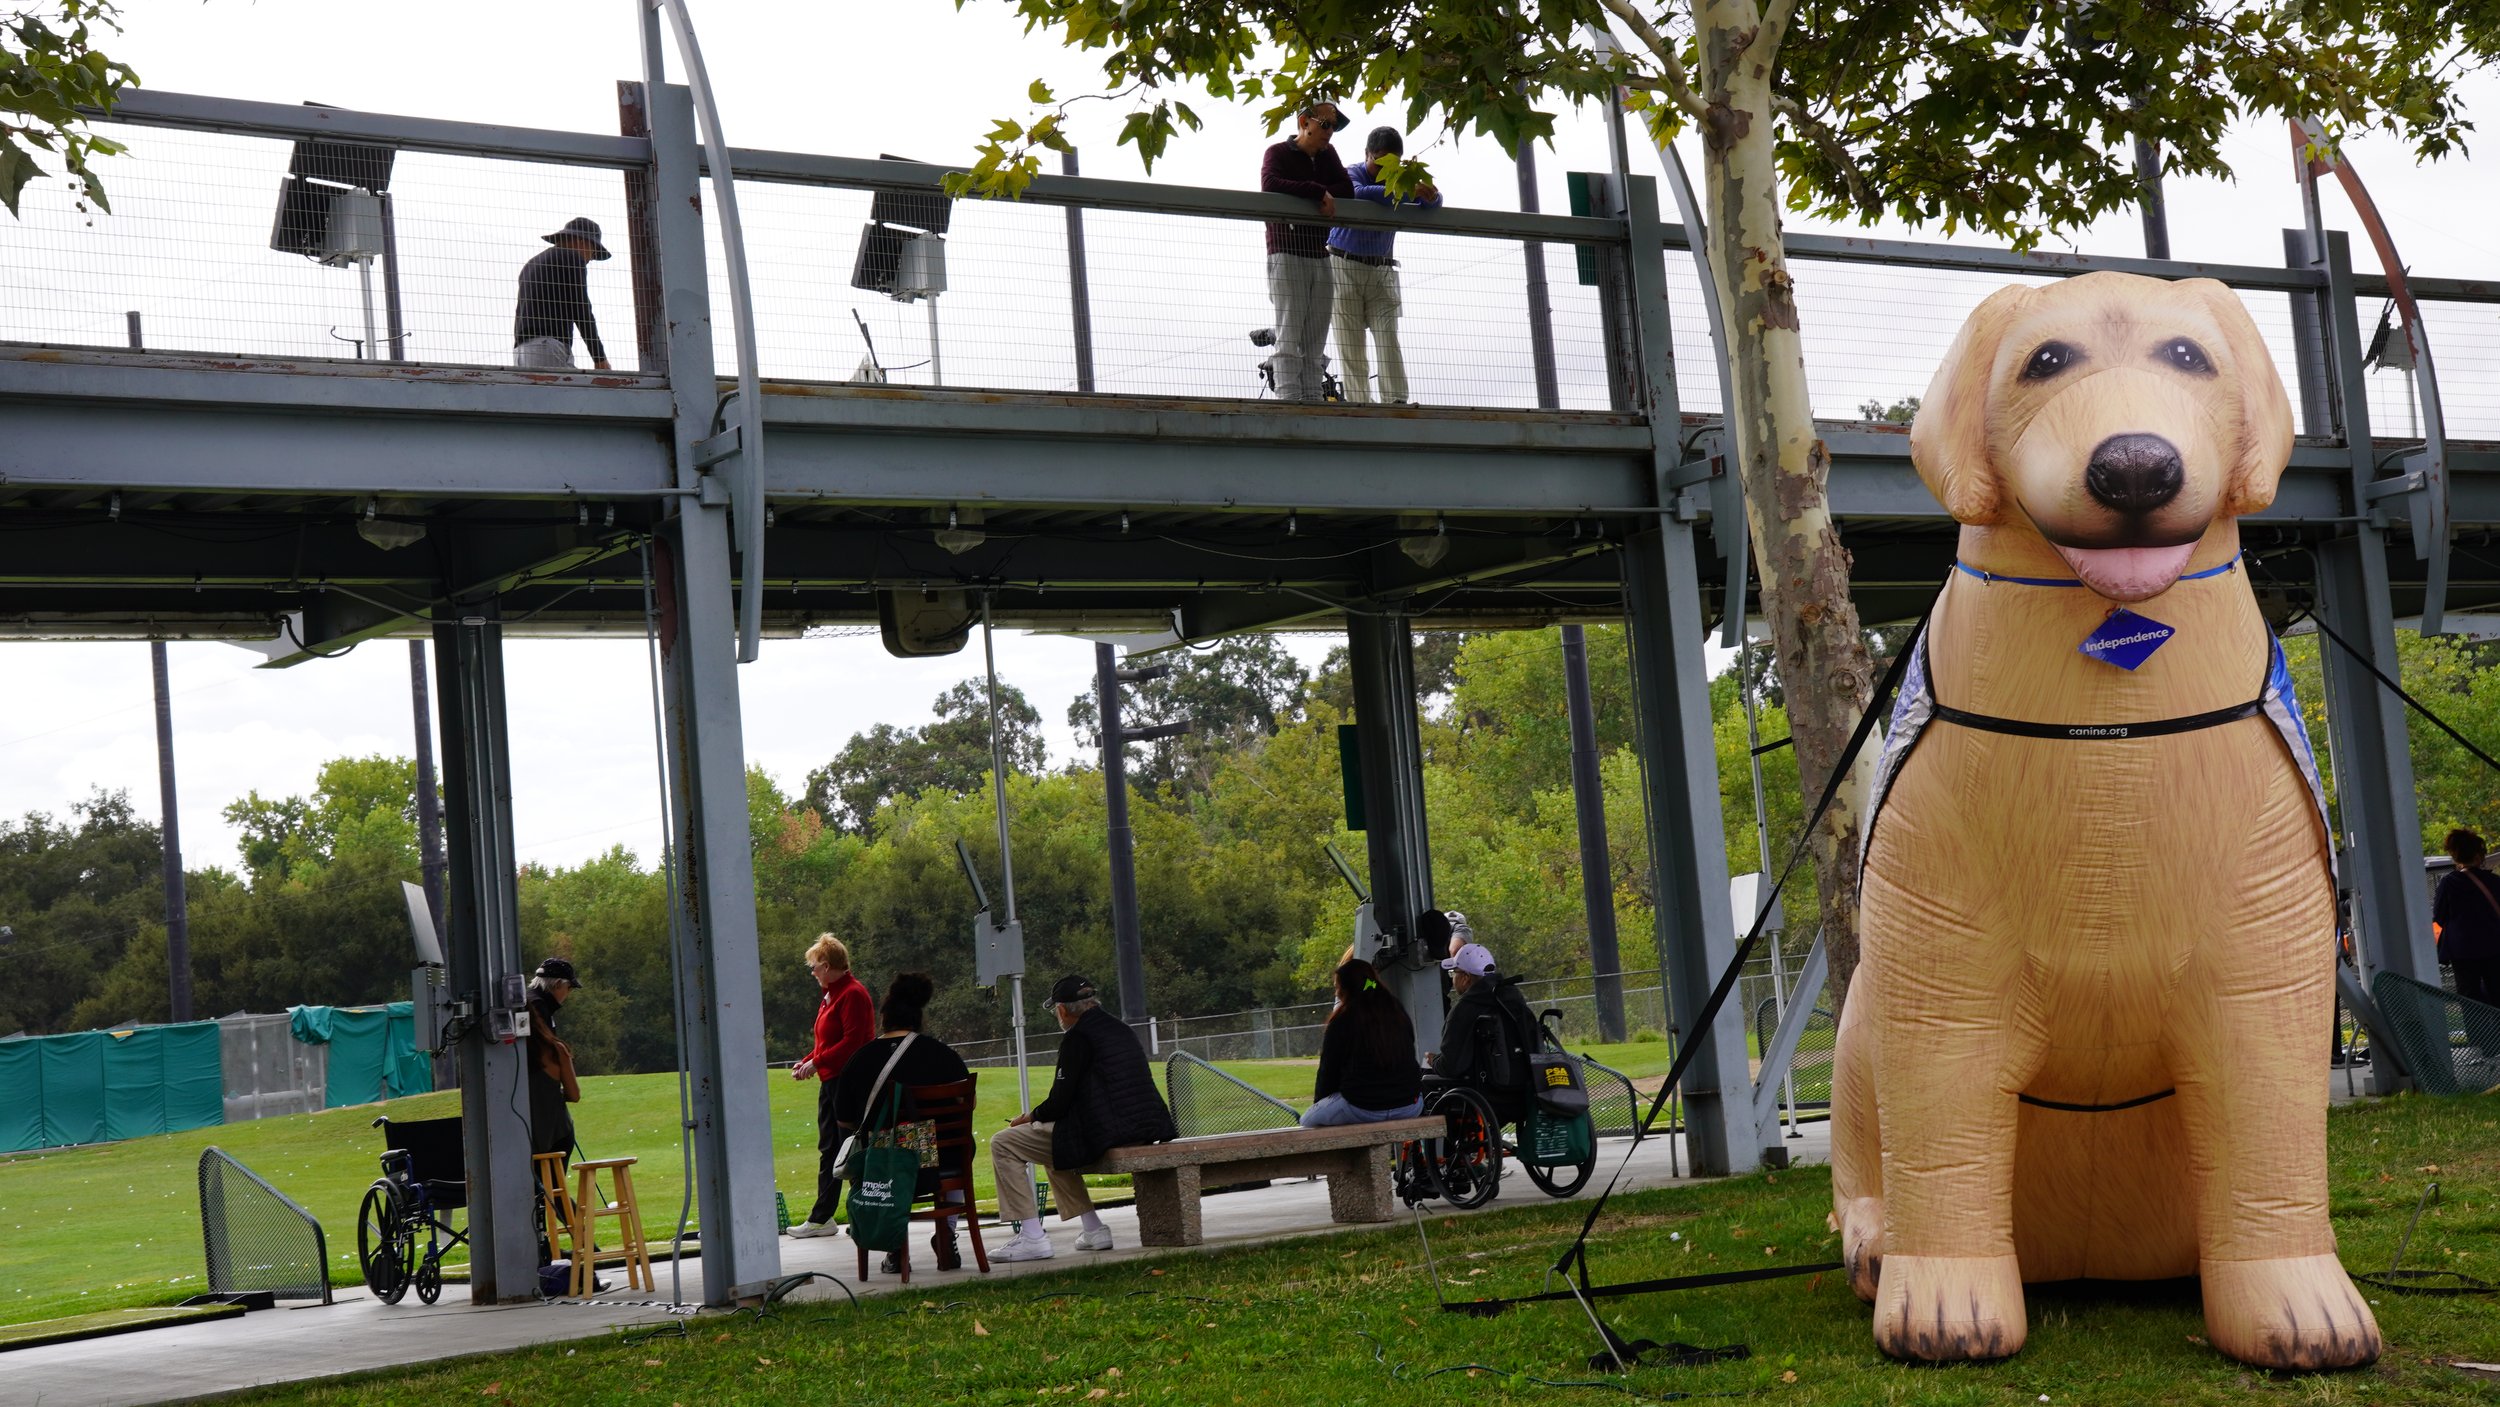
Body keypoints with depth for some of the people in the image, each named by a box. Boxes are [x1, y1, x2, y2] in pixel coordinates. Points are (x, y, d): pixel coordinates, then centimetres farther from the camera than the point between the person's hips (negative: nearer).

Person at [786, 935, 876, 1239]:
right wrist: (806, 1062, 7)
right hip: (830, 1081, 10)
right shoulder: (830, 994, 17)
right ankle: (821, 1217, 16)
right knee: (828, 1149, 12)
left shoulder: (853, 994, -14)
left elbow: (852, 1042, -22)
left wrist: (817, 1063, -20)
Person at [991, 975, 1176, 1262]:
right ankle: (1093, 1230, 27)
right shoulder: (1122, 1031, 18)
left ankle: (1032, 1237, -6)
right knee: (1055, 1153, 34)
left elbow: (1060, 1101, -11)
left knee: (1003, 1146, 0)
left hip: (1105, 1131, -9)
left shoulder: (1077, 1037, -8)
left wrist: (1029, 1118, 10)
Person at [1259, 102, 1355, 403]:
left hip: (1320, 256, 6)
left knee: (1315, 341, 2)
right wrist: (1318, 192, -18)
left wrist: (1313, 194, -11)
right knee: (1289, 335, -11)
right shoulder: (1278, 153, 0)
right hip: (1286, 255, -6)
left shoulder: (1328, 155, 17)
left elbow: (1347, 190, 6)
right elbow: (1270, 185, -20)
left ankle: (1312, 400, 1)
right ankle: (1289, 401, -15)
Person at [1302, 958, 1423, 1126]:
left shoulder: (1341, 1022, -8)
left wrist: (1318, 1101, 20)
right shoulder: (1399, 1013, 7)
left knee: (1308, 1120, 16)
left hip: (1362, 1109, -5)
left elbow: (1328, 1070, 1)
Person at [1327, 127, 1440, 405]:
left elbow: (1432, 206, -5)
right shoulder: (1352, 175, -8)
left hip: (1381, 269, 3)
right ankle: (1358, 401, -5)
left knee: (1388, 336, -8)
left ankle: (1397, 400, -16)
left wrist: (1431, 197, -31)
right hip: (1345, 265, -3)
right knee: (1350, 341, -5)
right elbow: (1360, 194, -32)